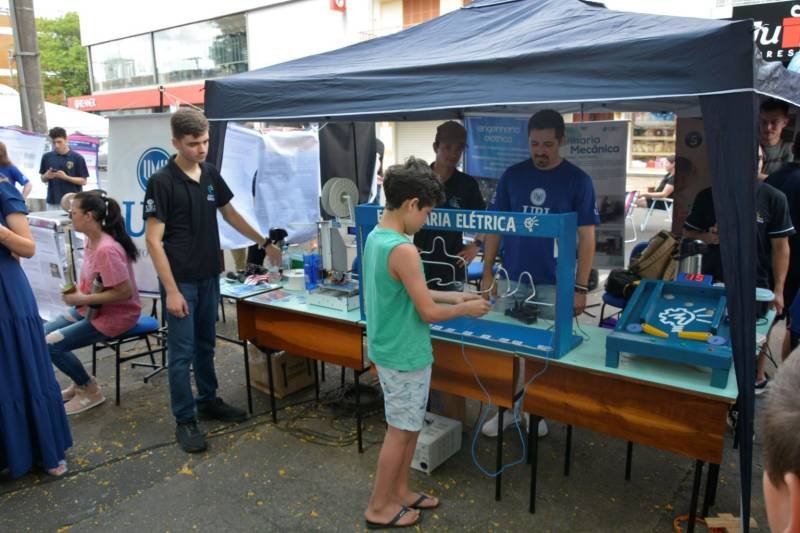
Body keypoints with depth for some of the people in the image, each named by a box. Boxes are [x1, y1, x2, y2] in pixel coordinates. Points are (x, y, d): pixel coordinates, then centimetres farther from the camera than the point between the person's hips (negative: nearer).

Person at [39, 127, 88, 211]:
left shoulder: (77, 158, -3)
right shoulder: (47, 157, 8)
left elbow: (83, 181, -3)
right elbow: (43, 179, 16)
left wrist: (66, 177, -17)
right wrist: (47, 176, -7)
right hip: (52, 202, 4)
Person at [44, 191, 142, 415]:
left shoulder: (107, 249, -28)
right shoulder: (90, 240, 1)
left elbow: (125, 292, -28)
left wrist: (82, 299, -22)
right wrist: (77, 292, -1)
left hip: (116, 315, -9)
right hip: (91, 307, 10)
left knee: (51, 345, -14)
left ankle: (90, 391, 6)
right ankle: (80, 382, 21)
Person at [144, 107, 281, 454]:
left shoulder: (211, 174, 5)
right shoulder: (162, 181, -14)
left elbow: (230, 214, 19)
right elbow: (153, 240, -15)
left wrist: (264, 244, 18)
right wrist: (171, 290, -19)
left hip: (209, 277, 6)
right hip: (180, 281, -6)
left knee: (205, 345, 19)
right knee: (182, 352, 3)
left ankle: (208, 401, 35)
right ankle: (184, 421, 15)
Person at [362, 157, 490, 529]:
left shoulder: (375, 237, 3)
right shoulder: (402, 250, -27)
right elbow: (428, 312, -22)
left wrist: (453, 296, 12)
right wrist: (465, 309, -6)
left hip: (390, 349, 9)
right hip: (405, 355, -9)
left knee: (410, 426, 22)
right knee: (400, 431, 8)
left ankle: (399, 491, 37)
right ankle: (379, 507, 25)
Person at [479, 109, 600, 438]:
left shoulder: (577, 180, -5)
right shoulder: (512, 175, 2)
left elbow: (586, 236, -5)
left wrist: (581, 287, -9)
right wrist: (487, 271, 1)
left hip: (554, 283, -2)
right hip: (512, 278, 2)